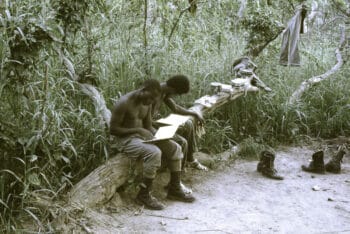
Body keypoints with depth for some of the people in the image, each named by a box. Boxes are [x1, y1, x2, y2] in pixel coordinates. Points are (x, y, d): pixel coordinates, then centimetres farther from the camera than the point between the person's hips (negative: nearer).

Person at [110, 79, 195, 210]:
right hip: (127, 139, -8)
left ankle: (174, 189, 7)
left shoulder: (147, 104, 5)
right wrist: (138, 130, -25)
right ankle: (143, 195, -21)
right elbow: (113, 129, -19)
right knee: (154, 153, -33)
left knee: (174, 148, -1)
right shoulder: (124, 103, -20)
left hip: (143, 136, 8)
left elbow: (148, 126, 13)